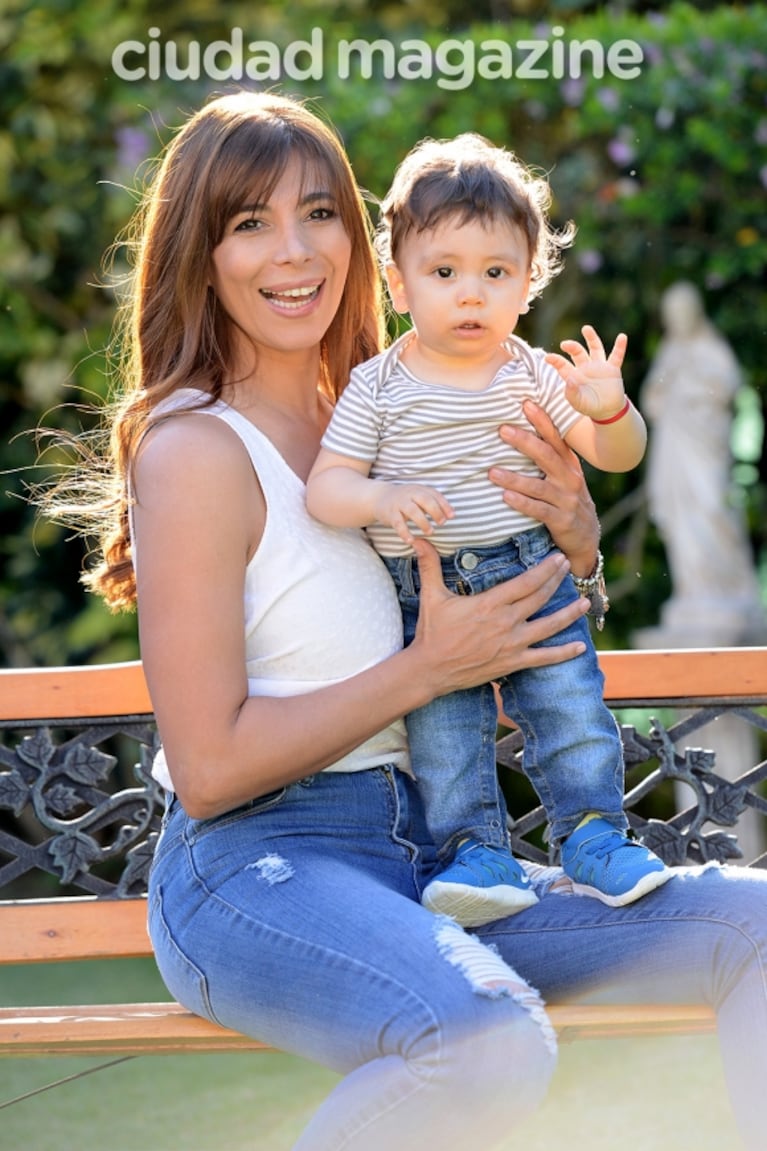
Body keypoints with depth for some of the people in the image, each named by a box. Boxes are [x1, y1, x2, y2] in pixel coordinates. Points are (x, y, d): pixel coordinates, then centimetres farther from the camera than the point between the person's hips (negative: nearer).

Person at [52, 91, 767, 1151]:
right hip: (253, 864, -8)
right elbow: (208, 766, -14)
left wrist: (575, 538, 2)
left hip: (420, 852, 8)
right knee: (494, 1041, -38)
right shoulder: (195, 448, -9)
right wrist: (430, 666, -12)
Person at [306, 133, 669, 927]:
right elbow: (324, 487, -6)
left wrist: (608, 410, -23)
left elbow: (617, 455, -1)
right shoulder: (378, 387, -2)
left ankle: (593, 837, 4)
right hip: (423, 593, -1)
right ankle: (477, 854, -1)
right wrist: (382, 500, -27)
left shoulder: (534, 375, 2)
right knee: (440, 722, -9)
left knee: (569, 702, -7)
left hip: (531, 571, 1)